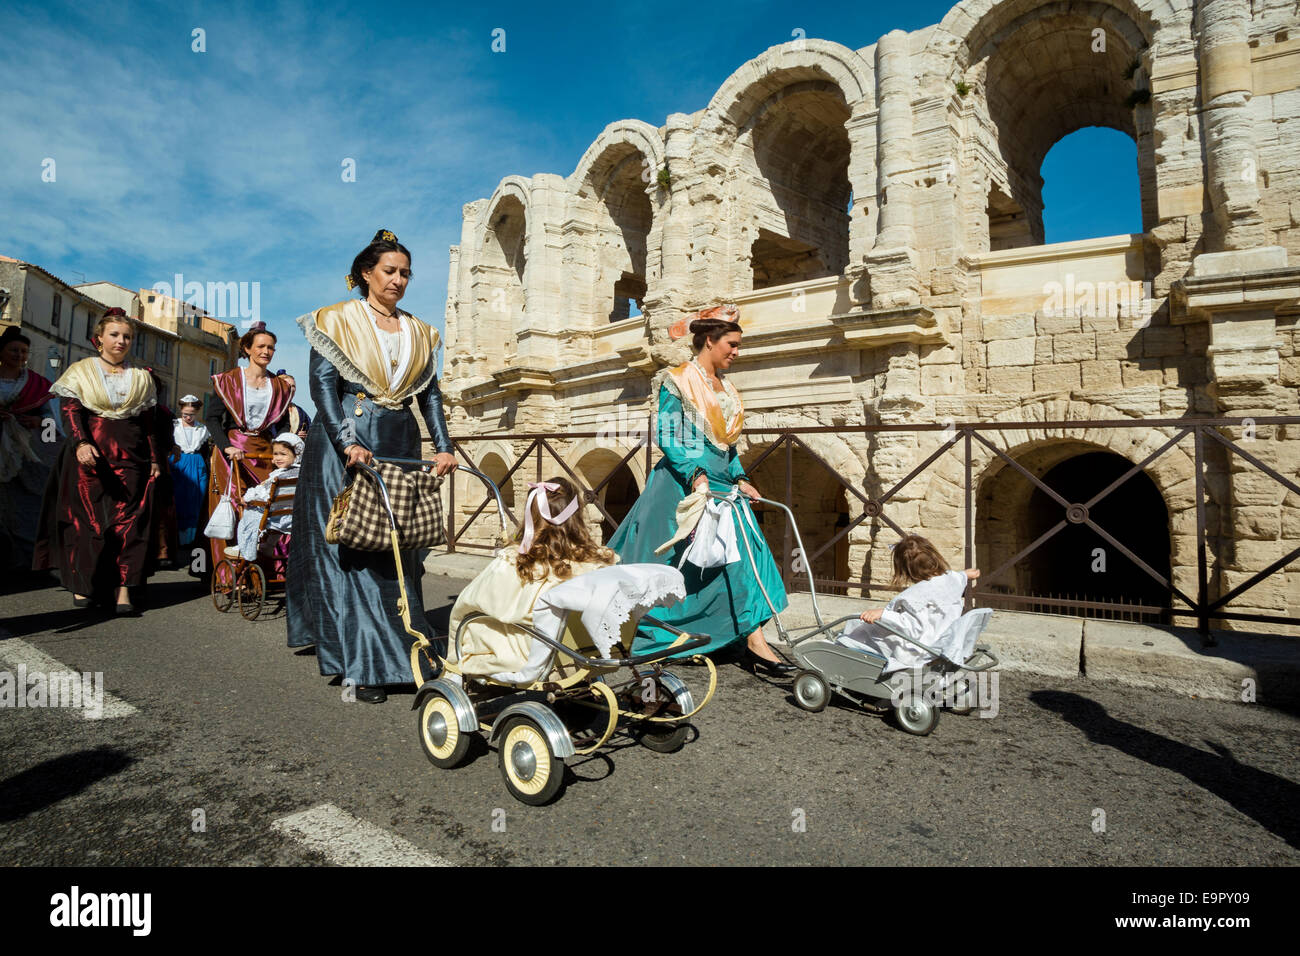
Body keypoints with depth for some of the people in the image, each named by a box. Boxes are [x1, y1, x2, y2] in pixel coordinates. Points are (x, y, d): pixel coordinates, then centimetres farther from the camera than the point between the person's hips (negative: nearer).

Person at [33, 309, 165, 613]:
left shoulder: (141, 376, 14)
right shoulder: (81, 371, 7)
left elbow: (149, 422, 14)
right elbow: (71, 412, -4)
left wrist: (155, 460, 8)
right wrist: (81, 443, -21)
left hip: (130, 457, 2)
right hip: (89, 455, -1)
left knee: (128, 517, -5)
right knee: (87, 517, -2)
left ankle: (123, 589, -6)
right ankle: (82, 583, 10)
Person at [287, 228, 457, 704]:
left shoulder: (418, 332, 16)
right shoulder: (338, 321, 3)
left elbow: (430, 394, 11)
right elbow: (323, 384, -7)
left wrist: (443, 447, -4)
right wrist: (347, 442, -21)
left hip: (399, 447, 4)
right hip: (345, 440, -4)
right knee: (351, 550, -6)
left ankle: (399, 652, 12)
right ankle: (363, 664, -5)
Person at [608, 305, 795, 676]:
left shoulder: (726, 388, 16)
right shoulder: (679, 381, -5)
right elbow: (666, 437, -14)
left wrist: (740, 479, 6)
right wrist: (695, 475, -24)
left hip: (722, 485, 7)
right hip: (684, 486, -7)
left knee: (745, 556, -4)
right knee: (671, 565, 1)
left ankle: (754, 643, -2)